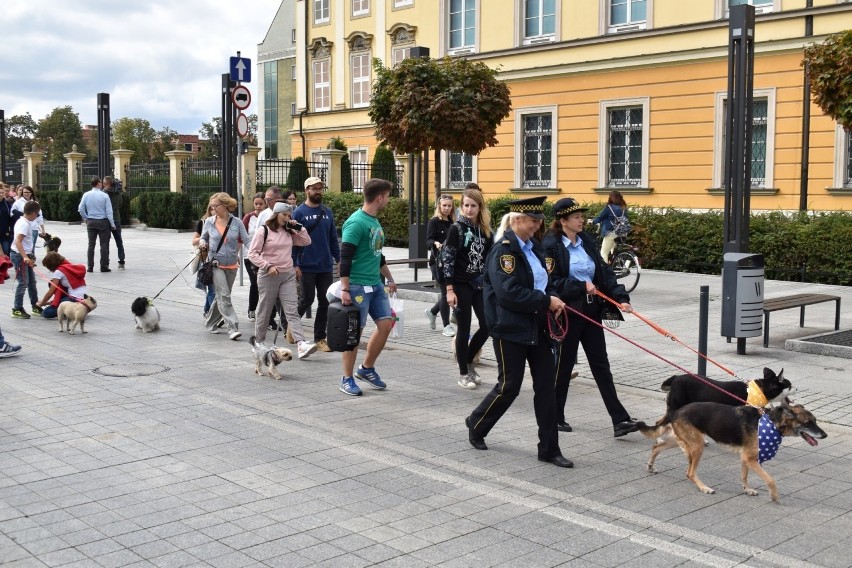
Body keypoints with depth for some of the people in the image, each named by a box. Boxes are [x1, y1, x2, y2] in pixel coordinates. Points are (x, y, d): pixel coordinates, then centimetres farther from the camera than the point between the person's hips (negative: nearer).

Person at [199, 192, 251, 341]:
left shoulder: (236, 222, -3)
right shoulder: (209, 222, 0)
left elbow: (247, 240, -3)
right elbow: (203, 238, 14)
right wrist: (203, 243, -9)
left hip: (231, 266, 2)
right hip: (216, 264, -2)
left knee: (222, 297, 14)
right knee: (224, 296, -13)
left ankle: (211, 322, 34)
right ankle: (233, 328, -15)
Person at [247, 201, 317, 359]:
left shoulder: (289, 232, 12)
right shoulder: (263, 231, -4)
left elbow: (307, 241, 12)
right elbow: (252, 253, -7)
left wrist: (298, 227, 3)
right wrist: (268, 266, -16)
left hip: (288, 275, 4)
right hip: (268, 276, -4)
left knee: (292, 311, -8)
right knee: (264, 311, 8)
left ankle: (301, 344, -19)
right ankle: (259, 343, 25)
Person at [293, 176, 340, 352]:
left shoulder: (327, 212, 9)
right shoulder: (299, 212, -5)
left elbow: (333, 238, 13)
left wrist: (338, 259, 7)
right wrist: (294, 264, -11)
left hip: (326, 267, 4)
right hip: (307, 267, -4)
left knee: (325, 302, 5)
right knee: (307, 300, 2)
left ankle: (320, 338, 13)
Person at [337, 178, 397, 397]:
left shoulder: (375, 222, 14)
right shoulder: (356, 222, -14)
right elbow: (345, 258, -17)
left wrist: (389, 278, 29)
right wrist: (344, 289, -20)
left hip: (376, 285, 9)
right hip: (358, 286, -9)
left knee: (386, 324, 5)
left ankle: (367, 368, 20)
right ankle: (347, 379, 10)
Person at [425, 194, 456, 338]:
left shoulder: (452, 223, 12)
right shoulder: (434, 222, -3)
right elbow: (428, 241, -10)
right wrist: (435, 243, -31)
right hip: (438, 261, -5)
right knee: (446, 292, -7)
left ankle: (432, 312, 31)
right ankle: (446, 326, 2)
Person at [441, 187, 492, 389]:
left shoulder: (485, 230, 8)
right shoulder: (457, 229, -7)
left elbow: (489, 259, 15)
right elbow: (447, 259, -11)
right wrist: (449, 289, -16)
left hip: (480, 285, 5)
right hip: (461, 285, -5)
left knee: (488, 326, 3)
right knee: (464, 329, 1)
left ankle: (468, 361, 25)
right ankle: (463, 374, 13)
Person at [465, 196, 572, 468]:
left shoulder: (533, 246, 11)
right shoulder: (504, 249, -15)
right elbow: (509, 293, -24)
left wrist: (553, 298, 1)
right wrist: (546, 301, -19)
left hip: (537, 326, 8)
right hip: (510, 328, -8)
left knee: (546, 384, 6)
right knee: (509, 385, 2)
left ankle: (549, 448, 13)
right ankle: (477, 424, 29)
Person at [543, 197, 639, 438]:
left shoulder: (586, 242, 9)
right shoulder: (552, 245, -11)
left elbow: (604, 272, 5)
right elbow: (553, 282, -16)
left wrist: (620, 297, -6)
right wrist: (582, 287, -17)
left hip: (591, 310, 6)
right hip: (567, 313, -6)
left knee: (600, 364, 6)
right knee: (563, 364, 5)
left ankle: (620, 420, 6)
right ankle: (555, 417, 22)